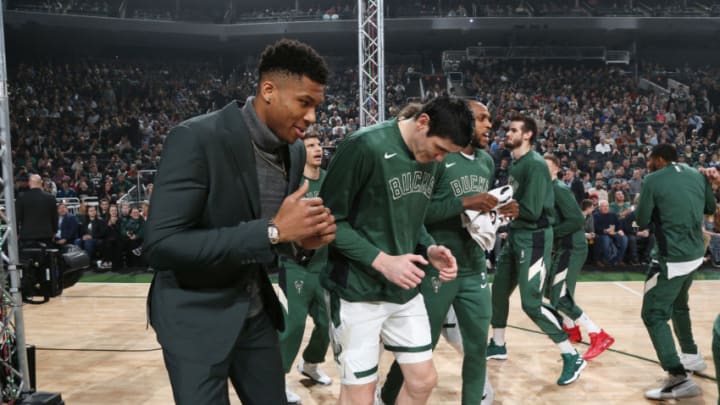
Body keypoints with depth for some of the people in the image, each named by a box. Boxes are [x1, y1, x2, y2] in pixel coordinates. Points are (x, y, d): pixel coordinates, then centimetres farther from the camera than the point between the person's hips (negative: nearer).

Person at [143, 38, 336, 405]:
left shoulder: (294, 153, 1)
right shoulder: (196, 139, -21)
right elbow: (159, 245, -28)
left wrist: (301, 240, -12)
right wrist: (273, 230, -30)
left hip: (256, 313, 7)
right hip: (197, 316, -6)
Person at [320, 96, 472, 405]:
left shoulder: (429, 159, 5)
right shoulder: (364, 147, -19)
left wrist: (429, 249, -3)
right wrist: (381, 261, -22)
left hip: (405, 290, 7)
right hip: (357, 291, -7)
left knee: (423, 380, 13)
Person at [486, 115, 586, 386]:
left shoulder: (535, 164, -18)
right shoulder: (515, 163, 10)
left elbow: (532, 210, -23)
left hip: (533, 238, -9)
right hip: (516, 235, 9)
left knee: (531, 303, -10)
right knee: (499, 291, 16)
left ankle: (572, 357, 2)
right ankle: (498, 346, 34)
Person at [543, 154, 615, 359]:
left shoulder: (559, 189, -16)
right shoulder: (549, 189, 14)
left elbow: (577, 220, -24)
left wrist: (551, 232, -19)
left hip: (572, 248, -10)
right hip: (564, 247, 10)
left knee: (560, 298, -13)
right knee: (550, 289, 21)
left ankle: (599, 336, -8)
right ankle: (571, 328, 34)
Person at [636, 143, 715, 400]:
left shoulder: (652, 180, -10)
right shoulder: (697, 175, 8)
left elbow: (642, 223, -6)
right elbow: (711, 209, 21)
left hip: (671, 258, -8)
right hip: (695, 254, 8)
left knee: (654, 315, -4)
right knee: (678, 305, 28)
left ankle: (679, 379, -12)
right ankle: (692, 356, 42)